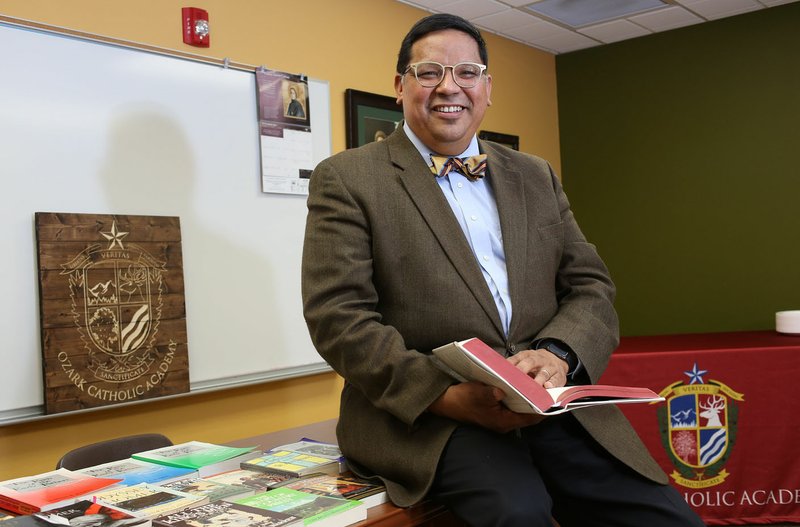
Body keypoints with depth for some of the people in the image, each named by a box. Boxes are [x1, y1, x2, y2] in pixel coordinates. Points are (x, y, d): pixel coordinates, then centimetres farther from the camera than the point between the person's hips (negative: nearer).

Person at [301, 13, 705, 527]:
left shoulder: (537, 176, 17)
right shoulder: (346, 179, 2)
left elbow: (591, 286, 13)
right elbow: (337, 316, -7)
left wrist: (557, 353, -10)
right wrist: (449, 396, -18)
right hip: (420, 414, -5)